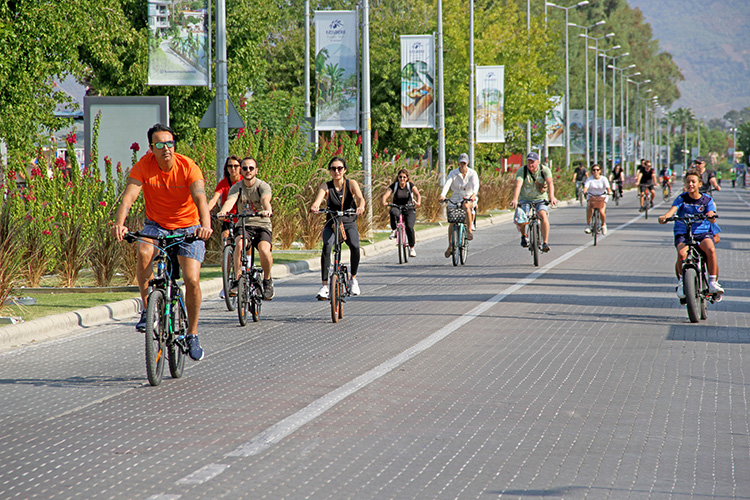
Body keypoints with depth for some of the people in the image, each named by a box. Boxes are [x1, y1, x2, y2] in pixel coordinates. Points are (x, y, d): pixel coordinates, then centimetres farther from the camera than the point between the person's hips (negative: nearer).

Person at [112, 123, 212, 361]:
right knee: (144, 253, -32)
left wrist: (205, 225, -52)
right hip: (156, 224, 1)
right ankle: (148, 308, -13)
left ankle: (192, 335, 5)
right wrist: (119, 224, -45)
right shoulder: (144, 166, -15)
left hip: (188, 227, -1)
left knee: (192, 280, -14)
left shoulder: (188, 167, -20)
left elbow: (200, 199, -32)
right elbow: (129, 196, -26)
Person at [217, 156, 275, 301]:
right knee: (239, 245, -32)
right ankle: (237, 280, -25)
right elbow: (230, 200, -20)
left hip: (262, 225, -1)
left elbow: (266, 199, -27)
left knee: (264, 249, -29)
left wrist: (267, 210, -52)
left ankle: (267, 280, -3)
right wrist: (223, 212, -44)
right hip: (243, 225, 1)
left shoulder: (263, 186, -5)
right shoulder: (237, 187, 0)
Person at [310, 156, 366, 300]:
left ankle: (353, 279, -2)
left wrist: (361, 206, -48)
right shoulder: (326, 186, -5)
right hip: (331, 224, 0)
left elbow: (360, 197, -24)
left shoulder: (351, 184, -6)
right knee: (327, 246, -29)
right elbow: (319, 198, -24)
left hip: (349, 224, 0)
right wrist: (315, 206, -48)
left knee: (355, 246, -28)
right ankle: (324, 285, -25)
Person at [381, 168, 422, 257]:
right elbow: (385, 195, -17)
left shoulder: (410, 185, -5)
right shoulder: (394, 186, -4)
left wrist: (418, 202, -43)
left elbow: (418, 194, -21)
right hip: (397, 207, 0)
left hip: (409, 209, 0)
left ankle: (412, 248, -2)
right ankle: (393, 230, -15)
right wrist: (384, 202, -40)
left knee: (409, 227, -21)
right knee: (393, 212, -38)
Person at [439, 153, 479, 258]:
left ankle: (470, 230, -28)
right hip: (456, 197, 1)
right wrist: (442, 195, -38)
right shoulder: (453, 173, -4)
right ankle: (450, 246, 6)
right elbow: (447, 184, -20)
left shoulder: (472, 173, -5)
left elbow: (475, 184, -23)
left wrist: (474, 194, -44)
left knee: (466, 206, -38)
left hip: (469, 198, -1)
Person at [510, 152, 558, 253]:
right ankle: (524, 236, 15)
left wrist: (551, 196, -48)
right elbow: (518, 186, -29)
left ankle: (545, 243, -20)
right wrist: (515, 199, -46)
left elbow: (550, 183, -29)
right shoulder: (521, 171, -14)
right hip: (525, 199, 0)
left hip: (540, 199, 0)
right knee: (520, 222, -20)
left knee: (543, 216, -30)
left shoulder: (545, 170, -13)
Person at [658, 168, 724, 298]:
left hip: (702, 232, 0)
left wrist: (711, 216, -35)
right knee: (682, 254, -30)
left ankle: (713, 282, -16)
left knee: (711, 250, -31)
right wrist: (665, 217, -38)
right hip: (683, 234, 0)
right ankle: (681, 282, -4)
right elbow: (672, 210, -15)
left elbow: (712, 220, -10)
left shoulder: (707, 200, 3)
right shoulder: (682, 199, 3)